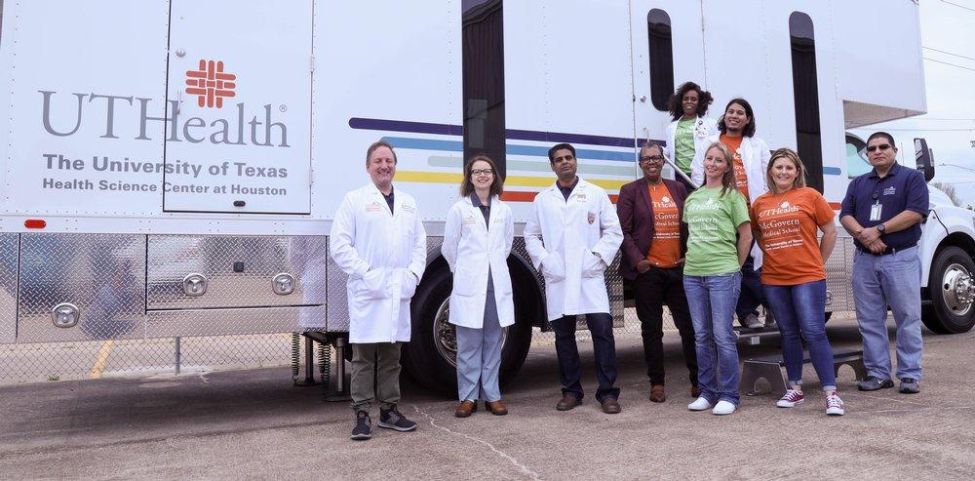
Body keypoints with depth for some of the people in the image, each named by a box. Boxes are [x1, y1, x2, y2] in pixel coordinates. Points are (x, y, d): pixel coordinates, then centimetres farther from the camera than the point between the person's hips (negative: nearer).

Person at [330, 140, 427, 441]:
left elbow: (419, 243, 16)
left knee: (391, 356, 12)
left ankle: (389, 410, 22)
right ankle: (362, 416, 7)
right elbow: (339, 244, -5)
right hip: (367, 292, -5)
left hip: (399, 292, 5)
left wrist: (413, 274, 1)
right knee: (364, 357, 0)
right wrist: (366, 273, -13)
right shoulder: (355, 200, 1)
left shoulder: (408, 203, 17)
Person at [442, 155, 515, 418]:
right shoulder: (459, 209, 0)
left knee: (493, 343, 7)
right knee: (469, 344, 1)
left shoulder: (504, 210, 8)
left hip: (497, 285, 3)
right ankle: (468, 397, 10)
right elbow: (449, 247, 6)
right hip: (469, 285, -3)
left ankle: (491, 395, 16)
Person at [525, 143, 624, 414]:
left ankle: (607, 392, 2)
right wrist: (544, 261, -1)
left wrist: (598, 257, -7)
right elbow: (531, 236, 13)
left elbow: (613, 231, 4)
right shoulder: (542, 199, 12)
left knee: (602, 330, -8)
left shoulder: (596, 194, 7)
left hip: (590, 277, -2)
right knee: (563, 335, 7)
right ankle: (571, 391, 18)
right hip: (557, 279, 2)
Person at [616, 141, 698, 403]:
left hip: (678, 269, 3)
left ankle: (697, 380, 17)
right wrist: (637, 260, -14)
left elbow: (689, 225, 15)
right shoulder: (630, 191, 2)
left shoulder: (678, 189, 13)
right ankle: (657, 383, 14)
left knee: (689, 325, 5)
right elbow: (623, 231, -3)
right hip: (647, 271, -3)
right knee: (652, 328, 5)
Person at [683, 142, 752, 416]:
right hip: (692, 274, 5)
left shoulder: (732, 195, 1)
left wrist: (736, 267, 3)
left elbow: (746, 236, 1)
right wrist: (694, 257, 12)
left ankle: (728, 396, 6)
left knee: (723, 336, -5)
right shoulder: (692, 197, 16)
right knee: (702, 337, 10)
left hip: (722, 274, -5)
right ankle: (707, 392, 19)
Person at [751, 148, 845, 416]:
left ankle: (831, 393, -2)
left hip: (808, 277, -4)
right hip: (773, 280, 4)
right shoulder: (760, 203, 7)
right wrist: (774, 255, 9)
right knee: (789, 334, 13)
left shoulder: (810, 196, -2)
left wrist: (817, 262, 5)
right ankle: (795, 389, 23)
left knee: (814, 333, -8)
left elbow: (830, 231, 4)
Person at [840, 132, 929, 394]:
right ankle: (878, 373, 13)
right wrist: (863, 234, -12)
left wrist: (878, 230, -15)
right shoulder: (858, 183, 17)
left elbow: (916, 213, -10)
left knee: (908, 318, -1)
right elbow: (845, 215, 7)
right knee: (870, 321, 6)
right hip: (864, 260, 5)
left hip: (901, 258, -4)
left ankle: (910, 375, 7)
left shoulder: (912, 177, 3)